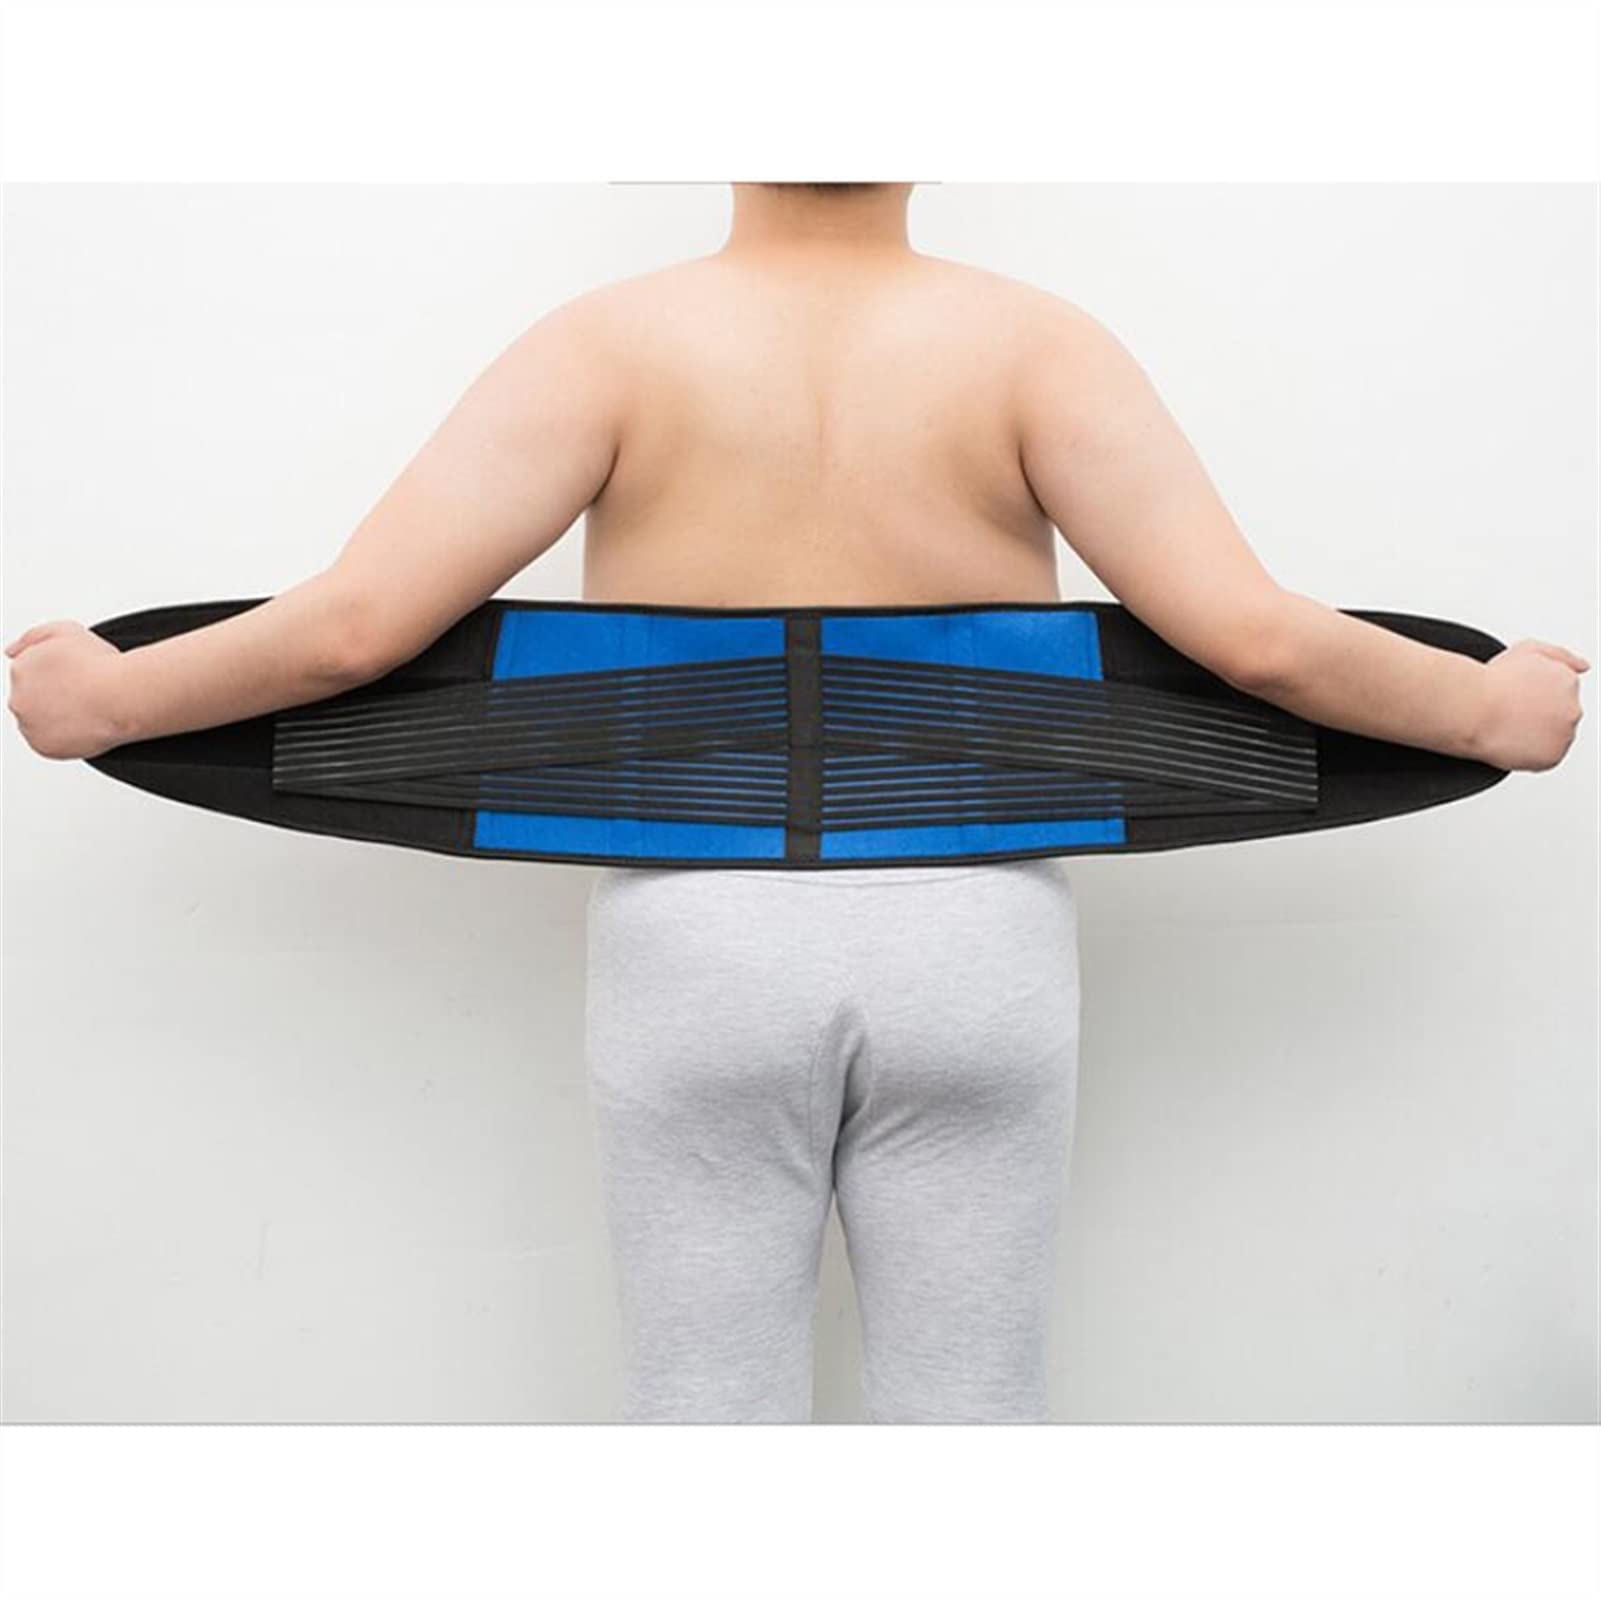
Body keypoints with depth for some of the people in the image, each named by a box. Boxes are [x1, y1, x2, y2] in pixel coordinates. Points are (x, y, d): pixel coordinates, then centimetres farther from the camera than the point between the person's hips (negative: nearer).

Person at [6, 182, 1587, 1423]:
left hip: (697, 941, 0)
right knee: (971, 1414, 15)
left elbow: (352, 627, -9)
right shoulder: (1030, 340, -2)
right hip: (973, 940, 1)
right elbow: (1258, 638, -9)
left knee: (705, 1415, 15)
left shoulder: (614, 341, -3)